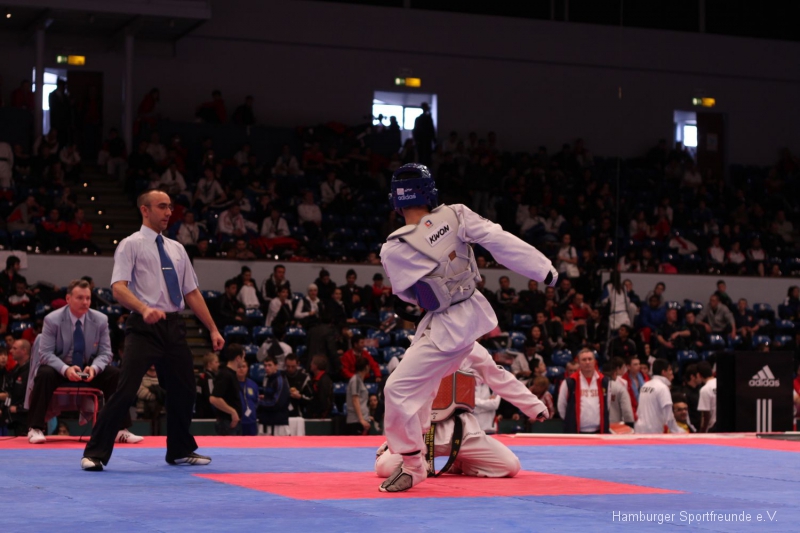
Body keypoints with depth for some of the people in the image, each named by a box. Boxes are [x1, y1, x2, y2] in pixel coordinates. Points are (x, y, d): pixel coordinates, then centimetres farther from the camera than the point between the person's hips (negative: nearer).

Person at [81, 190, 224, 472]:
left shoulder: (176, 248, 16)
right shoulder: (132, 245, -3)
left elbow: (192, 292, 18)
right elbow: (118, 288, -15)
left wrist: (213, 329, 14)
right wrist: (144, 308, -33)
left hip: (173, 326, 6)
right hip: (144, 328, -6)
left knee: (183, 390, 13)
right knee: (125, 390, -13)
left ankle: (180, 450, 31)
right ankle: (96, 453, -6)